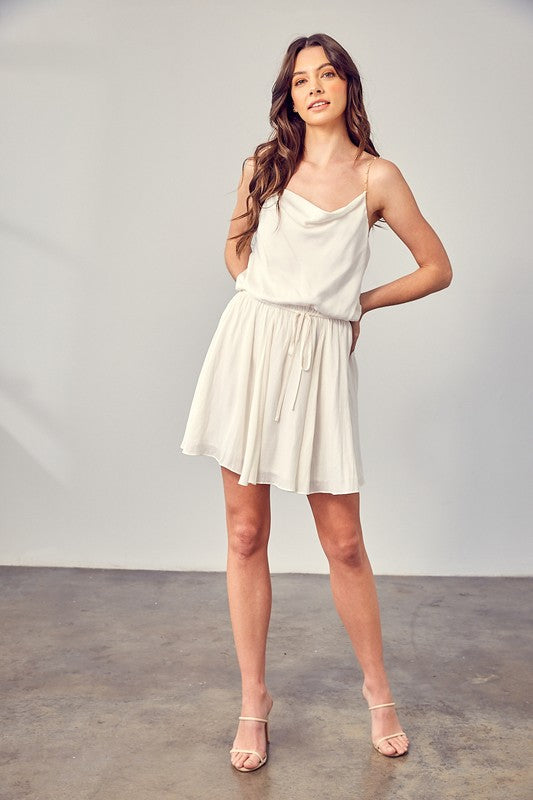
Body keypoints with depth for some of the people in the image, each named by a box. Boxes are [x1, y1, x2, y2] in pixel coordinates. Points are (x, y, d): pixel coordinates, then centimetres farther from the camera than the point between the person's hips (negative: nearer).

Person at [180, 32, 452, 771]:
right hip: (251, 345, 2)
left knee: (344, 543, 1)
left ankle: (379, 695, 23)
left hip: (321, 358, -2)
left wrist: (359, 301, 9)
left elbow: (437, 268, 11)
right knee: (246, 535, 4)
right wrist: (267, 302, 11)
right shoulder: (265, 164, 12)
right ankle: (253, 705, 18)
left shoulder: (377, 176, 6)